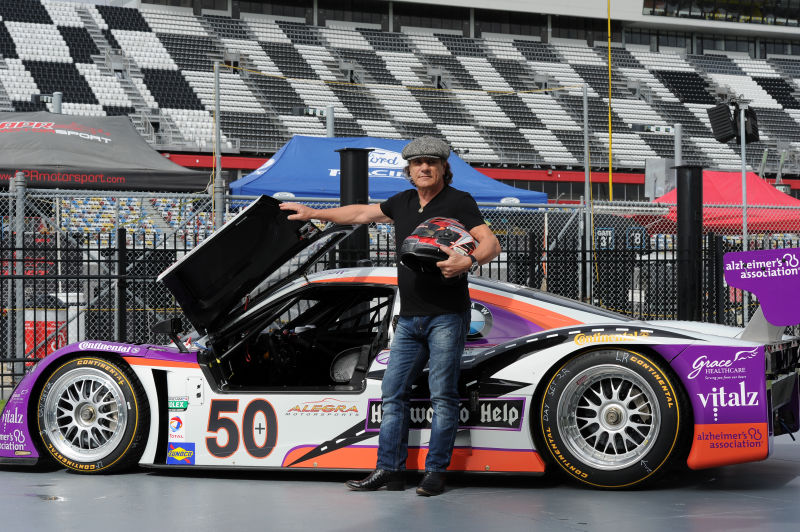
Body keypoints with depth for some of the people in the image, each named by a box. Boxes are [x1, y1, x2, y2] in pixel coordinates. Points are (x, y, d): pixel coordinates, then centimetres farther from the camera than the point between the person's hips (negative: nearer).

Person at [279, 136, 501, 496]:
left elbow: (491, 244, -13)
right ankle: (389, 469, 8)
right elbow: (362, 213, 29)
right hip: (409, 318, 7)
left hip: (447, 315, -7)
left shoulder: (458, 202, -4)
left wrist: (468, 261, -33)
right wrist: (313, 213, 34)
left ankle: (435, 472, 1)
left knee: (443, 395, -4)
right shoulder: (403, 203, 16)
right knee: (393, 392, 4)